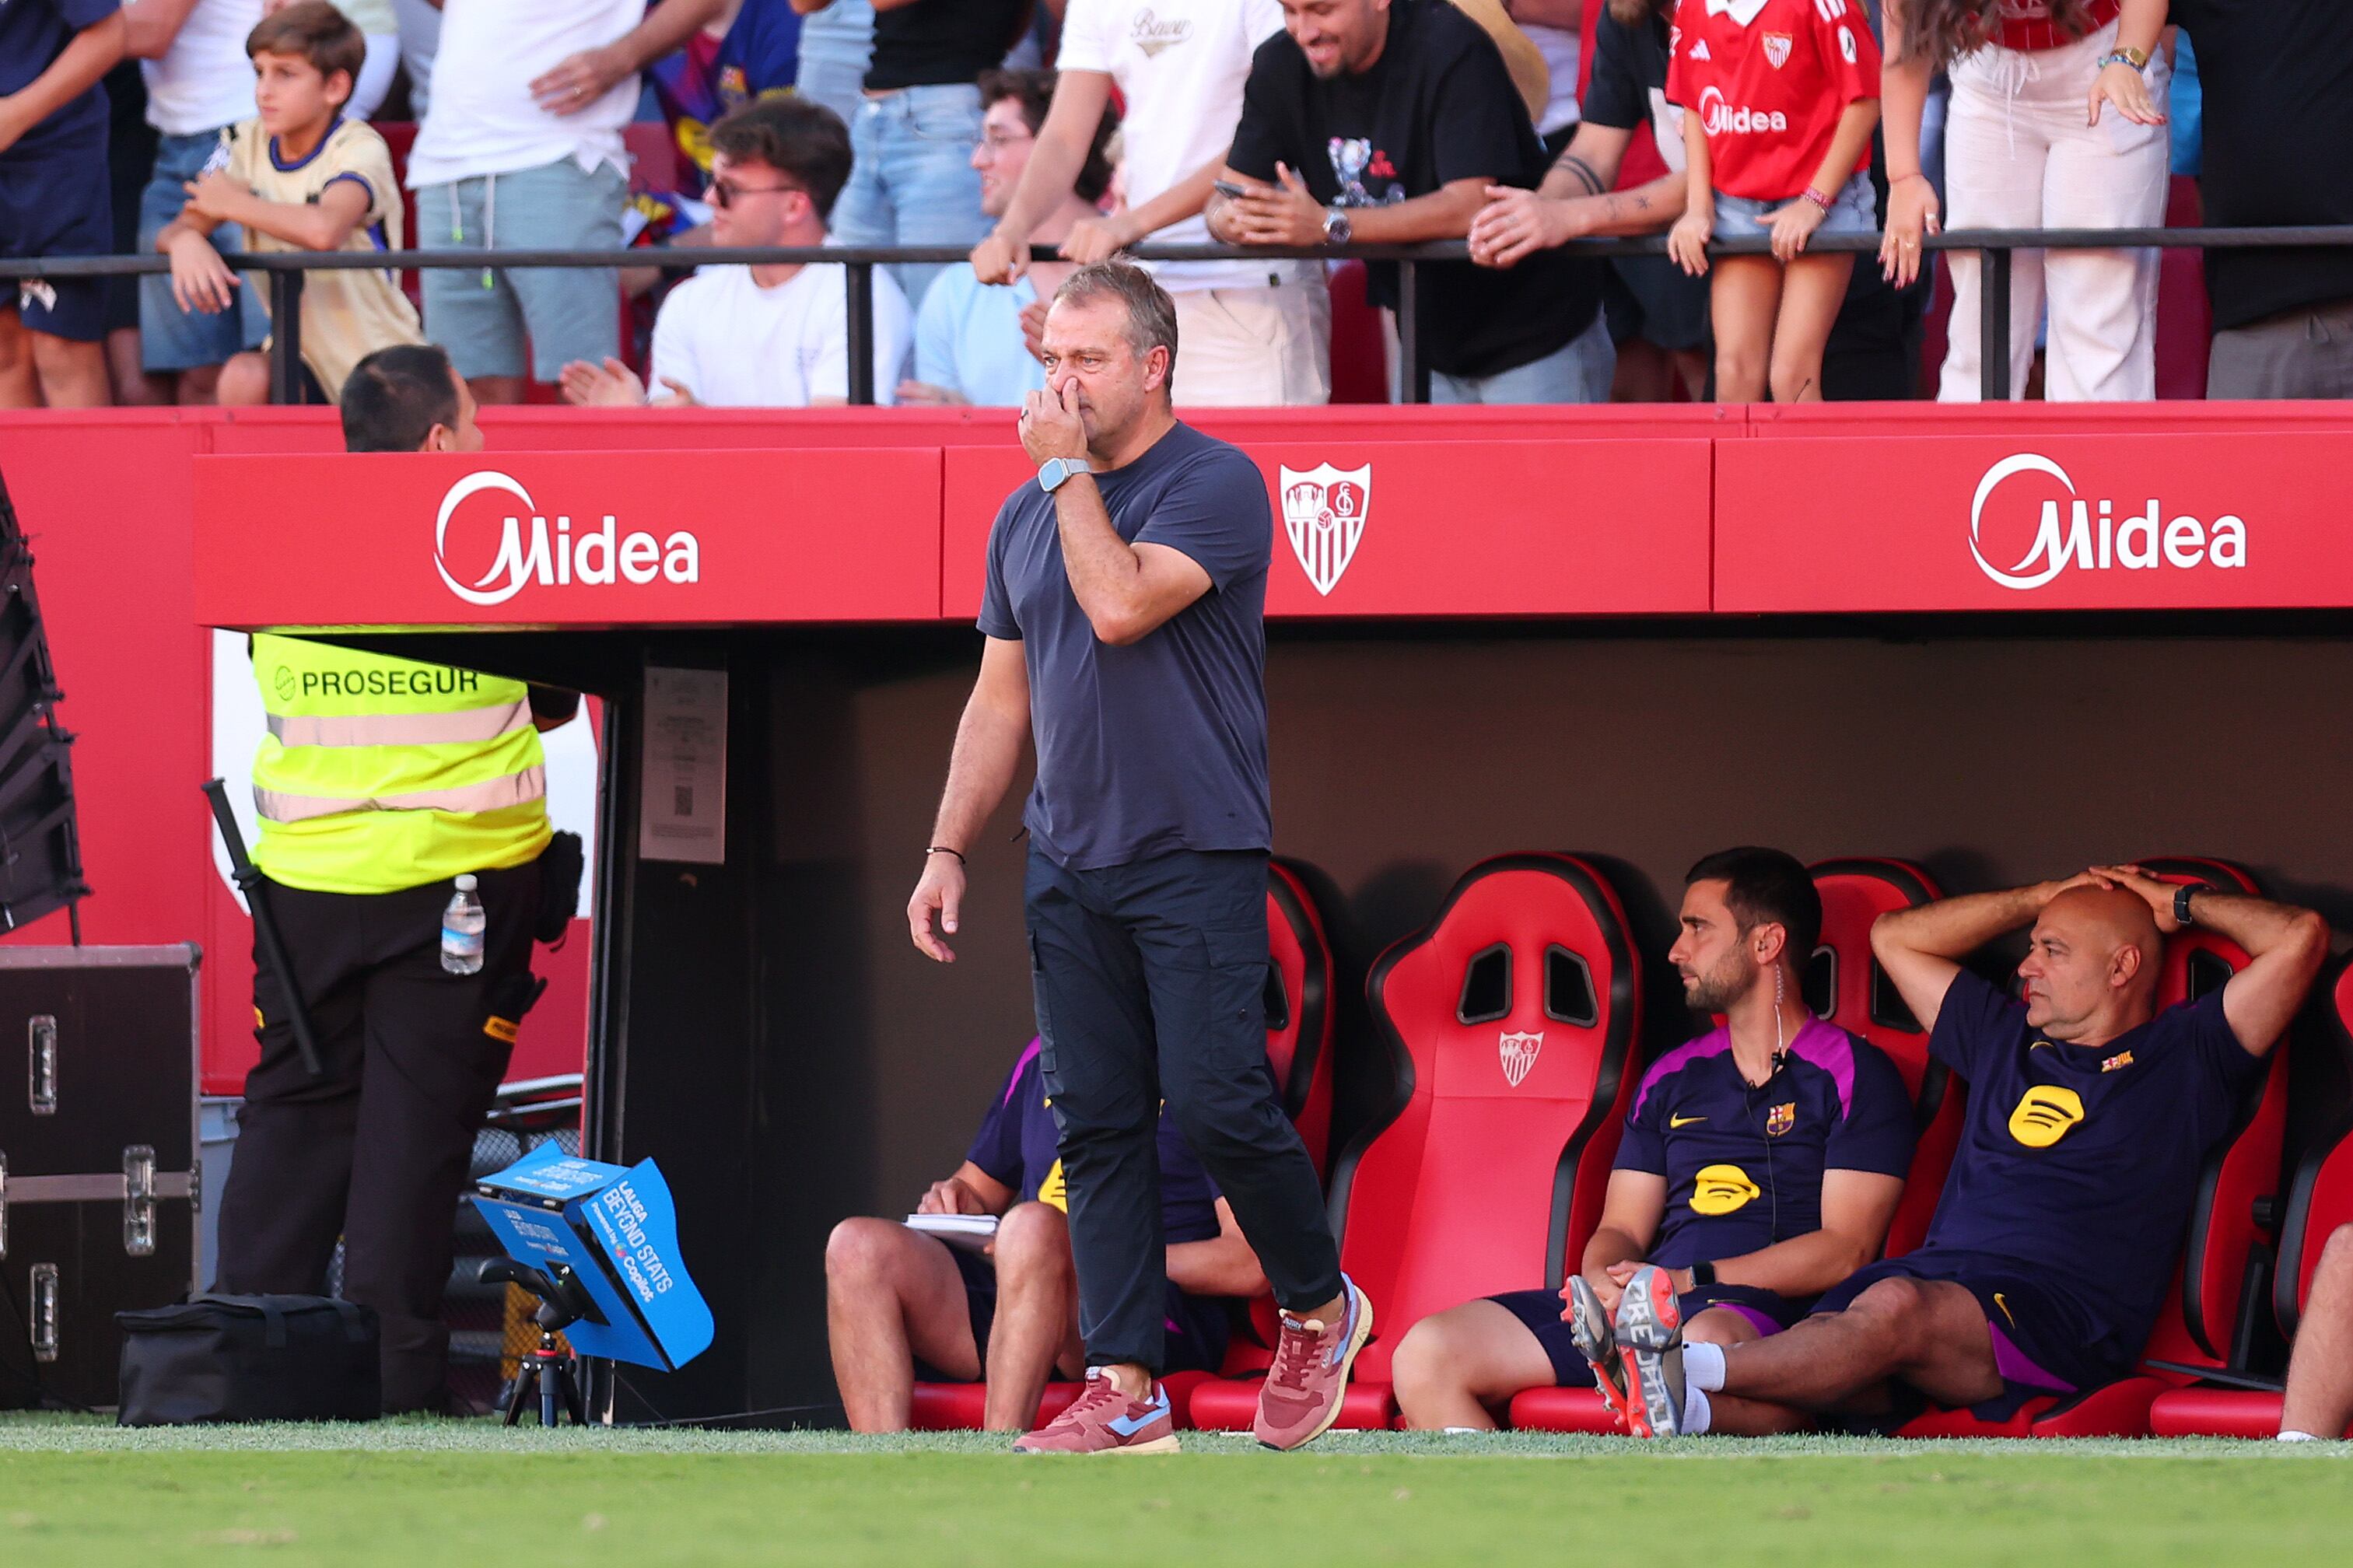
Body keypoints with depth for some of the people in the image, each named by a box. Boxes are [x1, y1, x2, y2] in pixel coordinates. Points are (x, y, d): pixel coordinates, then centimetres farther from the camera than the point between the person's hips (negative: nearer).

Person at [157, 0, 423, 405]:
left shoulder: (360, 148, -15)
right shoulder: (250, 144, 3)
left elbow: (325, 230, -36)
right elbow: (172, 232, -3)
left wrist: (231, 203, -21)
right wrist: (186, 241, -30)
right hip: (302, 353, 4)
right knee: (243, 379, -26)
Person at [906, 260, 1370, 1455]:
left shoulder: (1213, 484, -7)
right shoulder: (1023, 518, 14)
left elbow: (1121, 605, -22)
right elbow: (1001, 698, 19)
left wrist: (1068, 472, -12)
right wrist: (947, 850, 12)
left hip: (1197, 861, -6)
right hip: (1068, 865, 6)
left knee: (1217, 1105, -11)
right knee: (1096, 1124, 2)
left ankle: (1320, 1309, 13)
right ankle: (1124, 1386, 2)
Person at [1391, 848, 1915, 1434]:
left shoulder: (1855, 1076, 6)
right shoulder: (1671, 1080, 27)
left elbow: (1845, 1251, -4)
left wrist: (1690, 1281, -13)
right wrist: (1602, 1281, -3)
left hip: (1770, 1311, -7)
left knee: (1706, 1343, -49)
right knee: (1427, 1353, -16)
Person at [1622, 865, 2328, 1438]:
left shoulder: (2185, 1055, 16)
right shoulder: (2005, 1037, 33)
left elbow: (2301, 937, 9)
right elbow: (1895, 937, 41)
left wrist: (2179, 905, 23)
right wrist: (2044, 897, 36)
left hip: (2058, 1311, -6)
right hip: (1936, 1272, 6)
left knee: (1894, 1308, -39)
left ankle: (1692, 1370, -54)